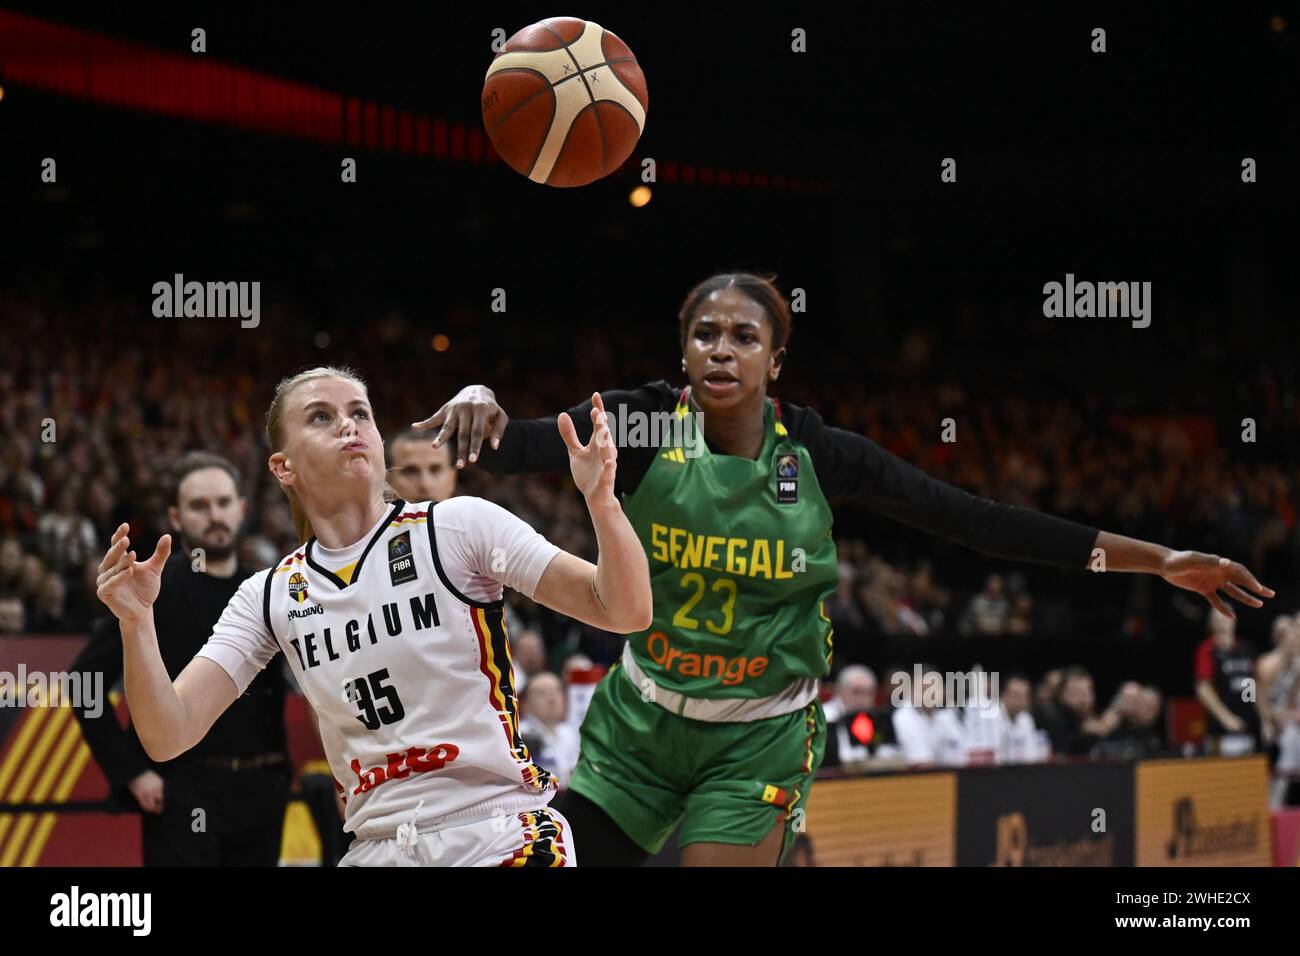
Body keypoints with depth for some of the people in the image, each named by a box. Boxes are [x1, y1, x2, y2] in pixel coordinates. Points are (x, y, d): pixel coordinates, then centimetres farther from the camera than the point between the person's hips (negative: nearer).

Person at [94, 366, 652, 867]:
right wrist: (137, 625, -16)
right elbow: (169, 735, 1)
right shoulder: (270, 596, 7)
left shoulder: (458, 527, -2)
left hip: (501, 839, -4)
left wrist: (601, 501, -23)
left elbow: (625, 612, -5)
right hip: (376, 848, 4)